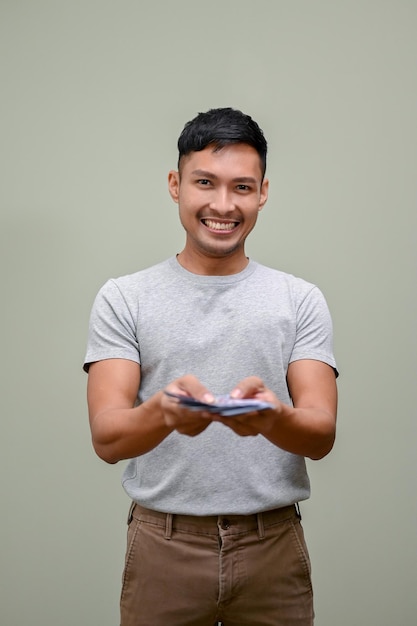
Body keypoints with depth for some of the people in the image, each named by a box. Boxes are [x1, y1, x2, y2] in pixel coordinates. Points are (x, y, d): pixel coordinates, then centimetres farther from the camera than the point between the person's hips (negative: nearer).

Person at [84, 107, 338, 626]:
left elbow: (322, 434, -6)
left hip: (273, 543, 1)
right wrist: (163, 412, -31)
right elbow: (107, 439, -9)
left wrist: (273, 418, -29)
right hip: (163, 544, -1)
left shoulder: (301, 300, 2)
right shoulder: (124, 299, -1)